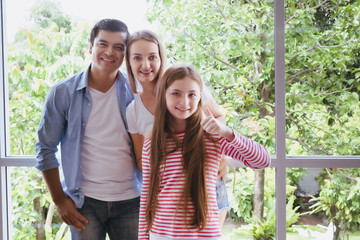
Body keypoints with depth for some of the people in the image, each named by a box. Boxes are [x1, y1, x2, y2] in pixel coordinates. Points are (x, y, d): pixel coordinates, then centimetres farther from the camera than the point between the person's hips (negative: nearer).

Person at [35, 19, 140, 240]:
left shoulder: (135, 92, 1)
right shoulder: (64, 92, -2)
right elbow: (46, 149, 2)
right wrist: (59, 200, -1)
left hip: (130, 202, 1)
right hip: (85, 203, -1)